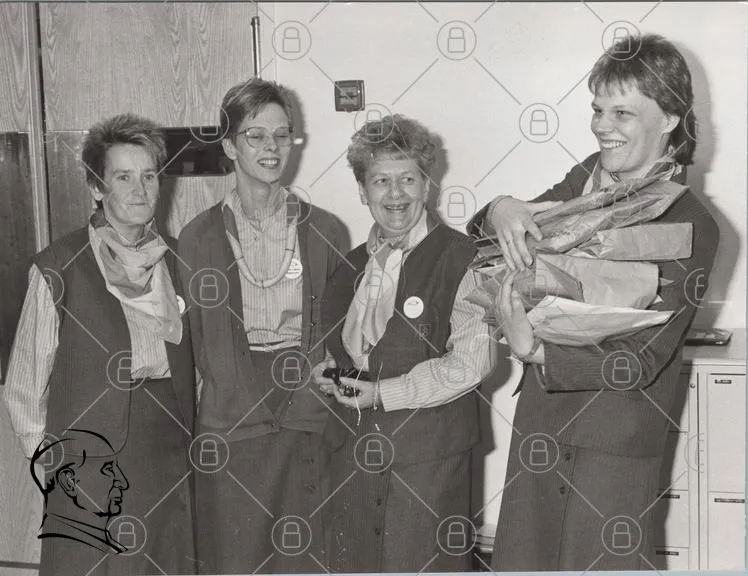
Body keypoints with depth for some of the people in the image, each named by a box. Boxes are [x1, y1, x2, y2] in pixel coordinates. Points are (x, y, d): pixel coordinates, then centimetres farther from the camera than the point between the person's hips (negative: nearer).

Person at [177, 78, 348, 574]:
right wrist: (231, 385, -1)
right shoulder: (199, 236, 3)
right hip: (231, 430, 0)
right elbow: (193, 339, 7)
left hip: (310, 426, 1)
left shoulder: (326, 231, 5)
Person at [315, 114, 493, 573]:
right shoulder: (355, 263, 13)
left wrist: (384, 393, -15)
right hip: (354, 451, 6)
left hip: (428, 457, -6)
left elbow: (472, 361, -15)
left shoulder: (460, 257, -9)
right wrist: (330, 371, 3)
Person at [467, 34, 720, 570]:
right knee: (518, 558, 18)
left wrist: (536, 351, -27)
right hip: (539, 426, 6)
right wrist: (500, 210, -15)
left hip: (616, 447, -5)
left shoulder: (690, 226, -14)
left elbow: (641, 361, -19)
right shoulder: (588, 177, 3)